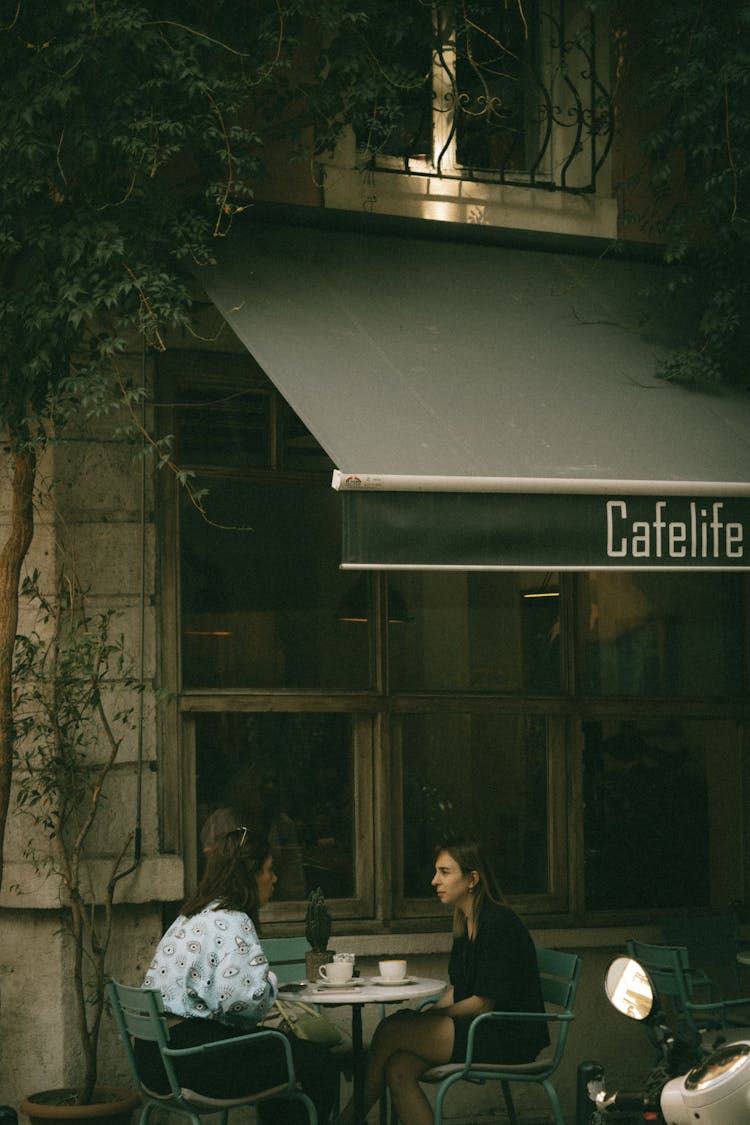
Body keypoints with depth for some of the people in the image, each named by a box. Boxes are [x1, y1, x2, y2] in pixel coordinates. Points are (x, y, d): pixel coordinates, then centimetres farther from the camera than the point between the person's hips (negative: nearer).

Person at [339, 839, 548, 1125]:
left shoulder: (498, 923, -14)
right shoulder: (465, 923, 15)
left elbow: (485, 1003, -16)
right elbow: (457, 990, 19)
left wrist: (430, 1016, -9)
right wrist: (423, 1017, 3)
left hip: (509, 1037, -8)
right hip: (482, 1031, 8)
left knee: (391, 1031, -15)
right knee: (398, 1069, -17)